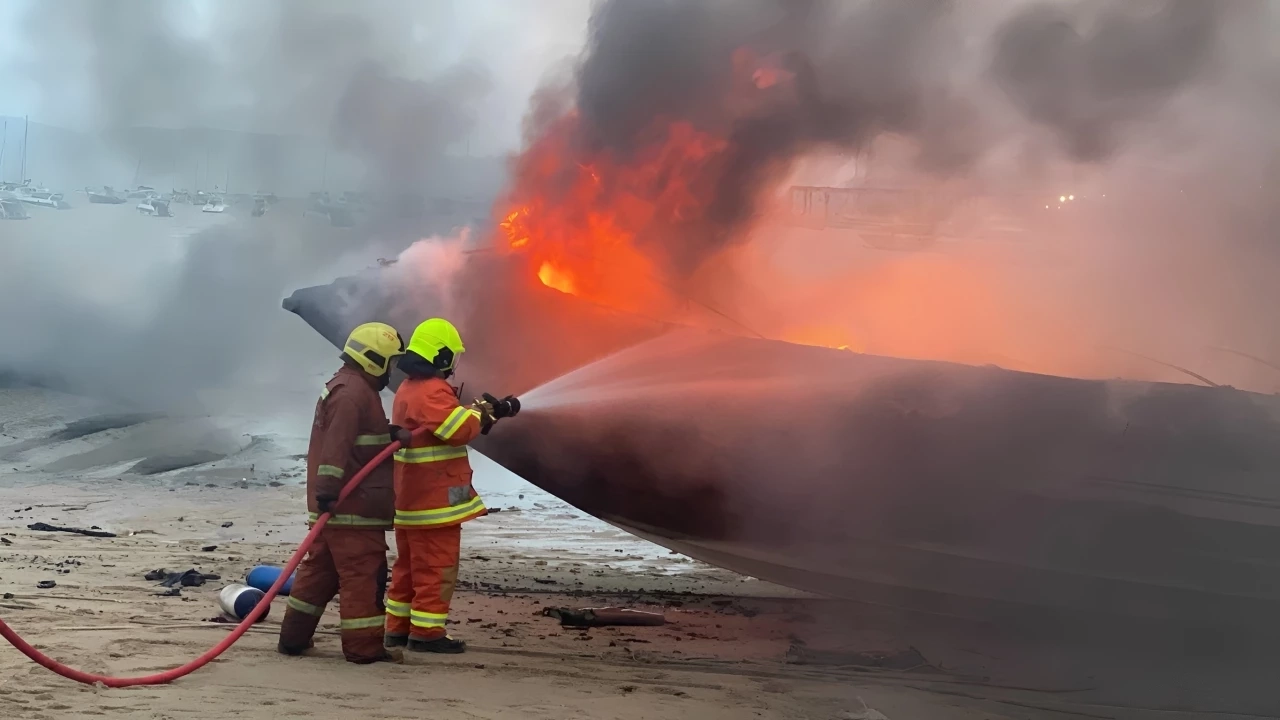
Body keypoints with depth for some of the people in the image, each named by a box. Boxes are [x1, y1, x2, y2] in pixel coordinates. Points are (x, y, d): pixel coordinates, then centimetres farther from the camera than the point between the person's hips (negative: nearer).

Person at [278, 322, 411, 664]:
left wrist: (394, 433, 1)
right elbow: (337, 443, -26)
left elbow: (367, 433, 22)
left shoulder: (347, 387, 20)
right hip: (353, 507, -11)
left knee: (320, 569, 15)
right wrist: (327, 489, -32)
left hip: (334, 504, 11)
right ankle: (364, 646, -1)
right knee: (363, 574, -5)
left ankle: (294, 636, 21)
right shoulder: (353, 392, -16)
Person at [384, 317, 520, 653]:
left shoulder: (409, 388, 16)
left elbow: (450, 421, 20)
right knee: (437, 567, -3)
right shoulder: (432, 391, -19)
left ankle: (399, 627, 22)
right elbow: (460, 429, -25)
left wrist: (492, 410, 10)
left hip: (410, 497, 11)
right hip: (435, 498, -11)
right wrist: (485, 410, -7)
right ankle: (426, 632, 0)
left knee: (410, 566, 17)